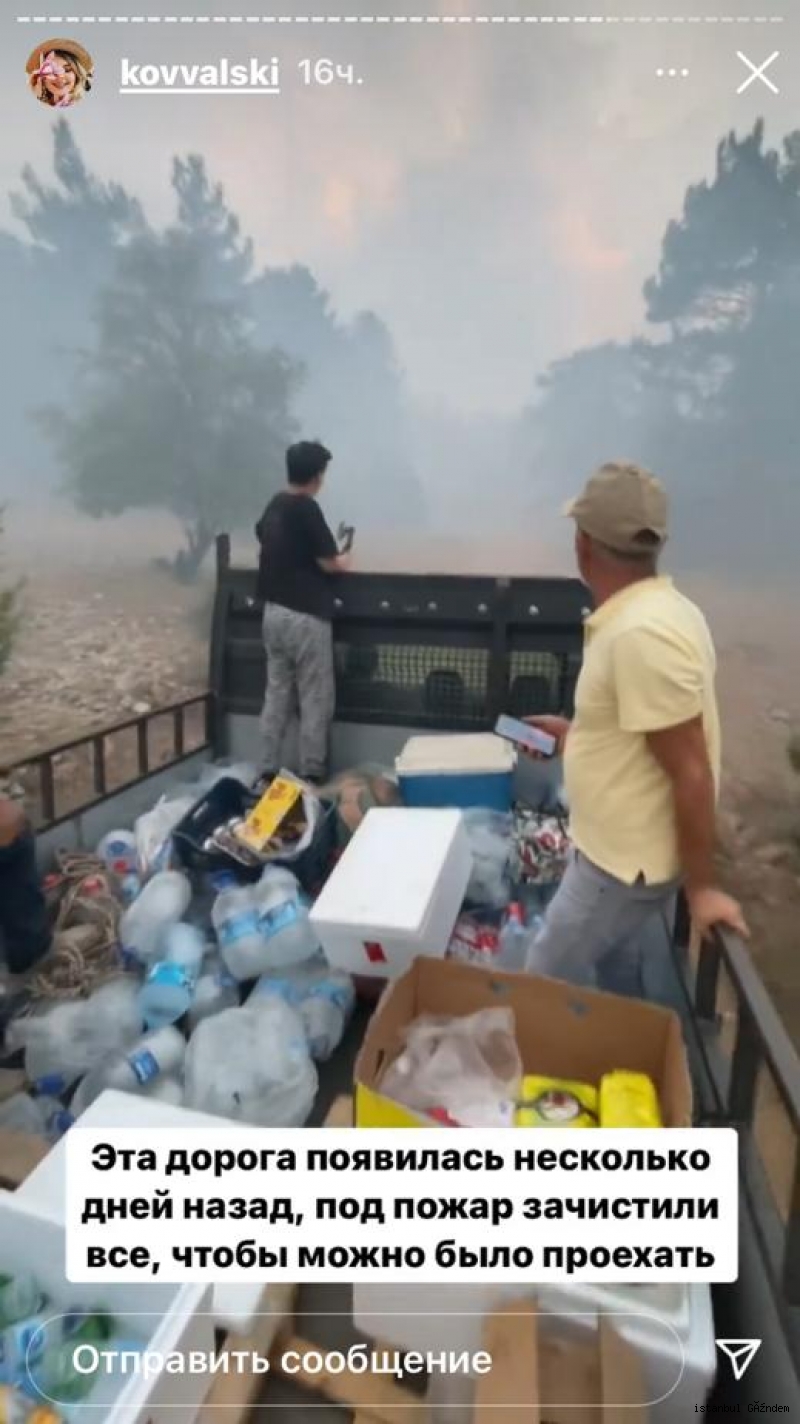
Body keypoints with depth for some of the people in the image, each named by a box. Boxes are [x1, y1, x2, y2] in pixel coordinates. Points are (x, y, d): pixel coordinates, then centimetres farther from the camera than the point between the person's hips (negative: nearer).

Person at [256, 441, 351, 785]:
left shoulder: (273, 507, 11)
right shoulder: (306, 509, -14)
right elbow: (328, 563, -12)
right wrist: (343, 562, 10)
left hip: (274, 611, 8)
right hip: (305, 616, -8)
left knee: (277, 693, 11)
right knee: (315, 698, 1)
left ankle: (269, 771, 16)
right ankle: (311, 774, 7)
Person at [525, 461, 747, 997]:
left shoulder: (641, 634, -31)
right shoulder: (654, 609, 2)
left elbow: (691, 773, -26)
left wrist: (702, 886, -16)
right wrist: (577, 733, 20)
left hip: (626, 860, -9)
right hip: (622, 846, 9)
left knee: (550, 984, 9)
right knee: (614, 969, 26)